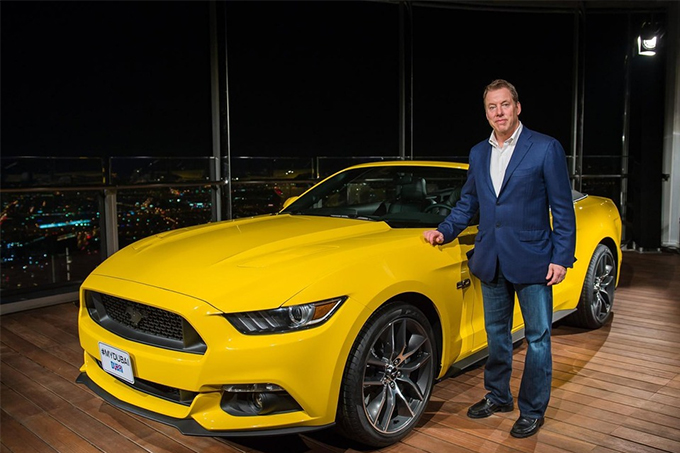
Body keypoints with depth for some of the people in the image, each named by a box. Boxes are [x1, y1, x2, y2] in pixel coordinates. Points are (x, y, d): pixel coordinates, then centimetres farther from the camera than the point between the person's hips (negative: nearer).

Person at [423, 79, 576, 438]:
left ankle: (532, 411, 22)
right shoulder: (478, 153, 9)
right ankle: (497, 397, 35)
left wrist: (562, 258, -11)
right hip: (491, 260, 5)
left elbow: (562, 209, -6)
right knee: (496, 334, 18)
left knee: (537, 338, 6)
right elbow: (467, 202, 19)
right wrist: (445, 230, 5)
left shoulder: (546, 148, -6)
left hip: (532, 260, -5)